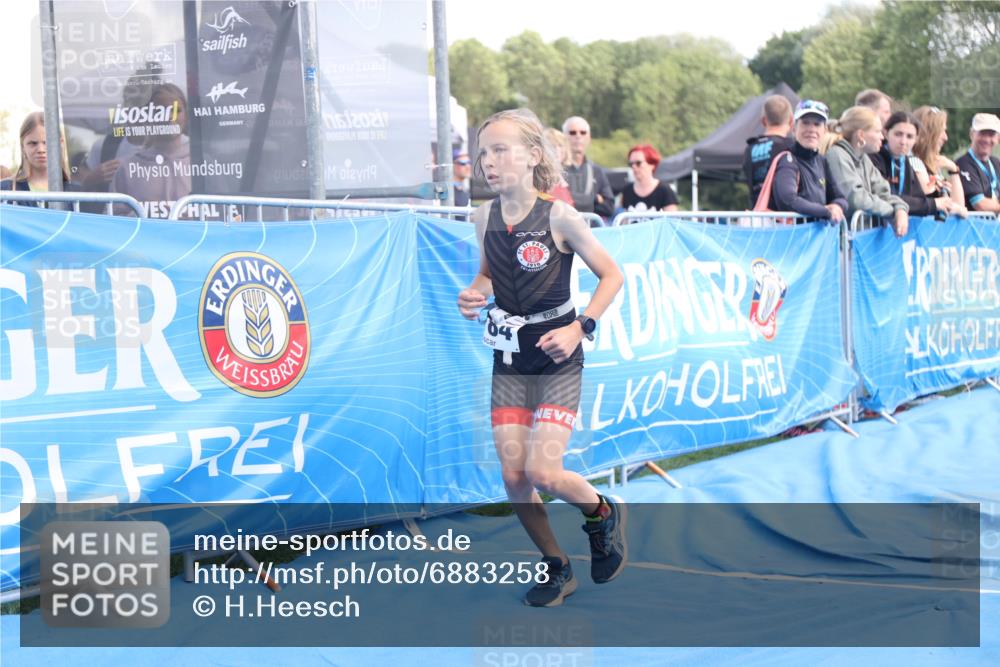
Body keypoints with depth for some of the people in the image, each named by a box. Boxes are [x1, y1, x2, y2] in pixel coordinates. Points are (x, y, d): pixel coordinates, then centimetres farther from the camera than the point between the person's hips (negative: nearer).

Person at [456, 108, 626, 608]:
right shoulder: (484, 218, 0)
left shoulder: (558, 217, -14)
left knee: (543, 473, -14)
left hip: (556, 358, -5)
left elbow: (611, 275, -6)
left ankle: (603, 514, 19)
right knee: (513, 477, 0)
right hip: (509, 359, 5)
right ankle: (555, 568, 22)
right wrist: (473, 295, -3)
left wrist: (580, 327, -15)